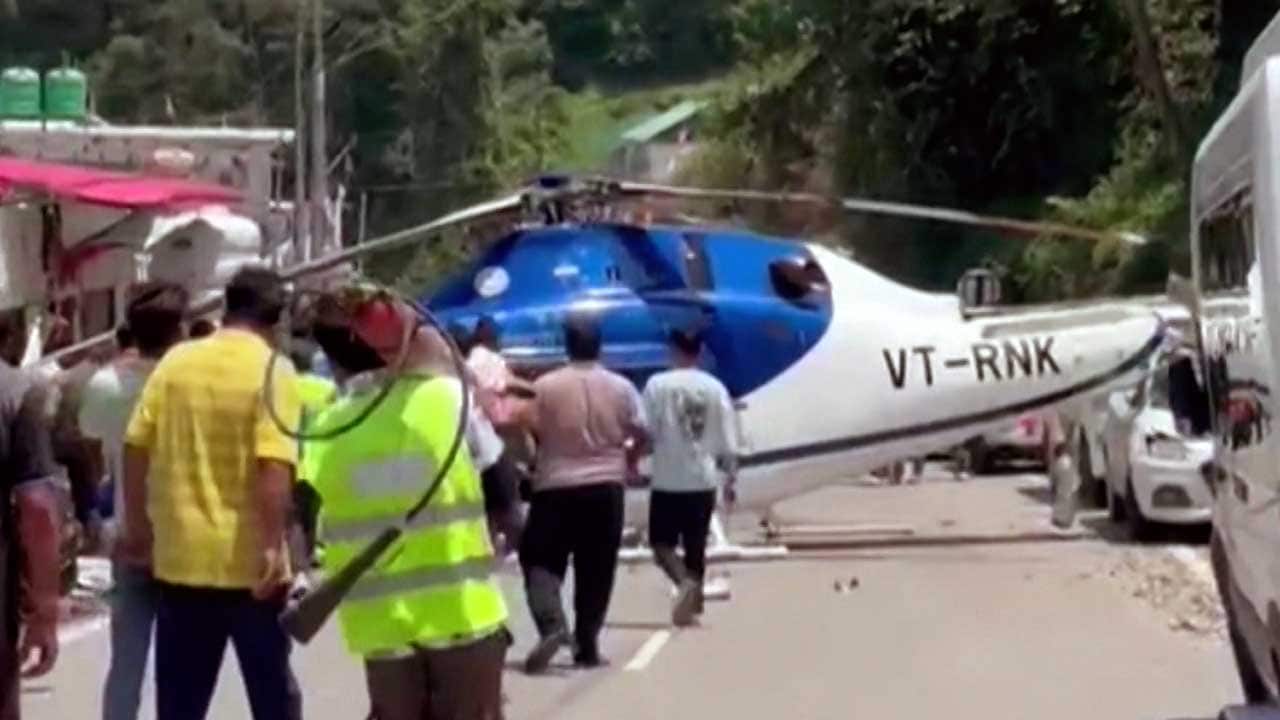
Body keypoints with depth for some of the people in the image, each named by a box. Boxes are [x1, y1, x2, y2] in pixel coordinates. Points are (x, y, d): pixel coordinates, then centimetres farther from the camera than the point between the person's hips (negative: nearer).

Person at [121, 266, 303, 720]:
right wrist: (273, 545, -18)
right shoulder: (274, 371, -9)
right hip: (247, 559, -4)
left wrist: (137, 525, 14)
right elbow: (273, 465, -20)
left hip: (180, 555, 4)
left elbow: (137, 446, 4)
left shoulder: (175, 362, 5)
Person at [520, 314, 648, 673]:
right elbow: (641, 436, 4)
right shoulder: (620, 387, -1)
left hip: (556, 487, -2)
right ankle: (587, 647, 8)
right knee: (595, 572, 8)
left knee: (541, 562, 5)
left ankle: (552, 625, -17)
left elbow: (531, 433, -2)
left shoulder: (545, 386, -7)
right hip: (605, 487, 2)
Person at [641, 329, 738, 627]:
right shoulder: (715, 387, 1)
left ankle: (685, 582, -19)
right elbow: (727, 442, 1)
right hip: (703, 480, 3)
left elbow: (646, 432, -9)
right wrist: (731, 474, 11)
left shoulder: (658, 384, -8)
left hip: (668, 480, -3)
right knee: (696, 546, 14)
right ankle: (694, 599, 17)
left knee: (662, 542, 6)